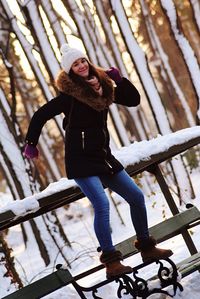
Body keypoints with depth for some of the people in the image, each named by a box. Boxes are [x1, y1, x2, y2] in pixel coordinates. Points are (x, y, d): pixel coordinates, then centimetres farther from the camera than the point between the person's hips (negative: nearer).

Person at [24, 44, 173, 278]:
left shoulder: (103, 85, 6)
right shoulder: (69, 94, -12)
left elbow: (133, 100, 6)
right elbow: (40, 116, -10)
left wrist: (119, 79, -6)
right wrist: (31, 144, -5)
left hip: (103, 156, 7)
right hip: (80, 160, -7)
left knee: (137, 197, 7)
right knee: (102, 204, -22)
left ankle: (147, 248, 22)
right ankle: (111, 261, -16)